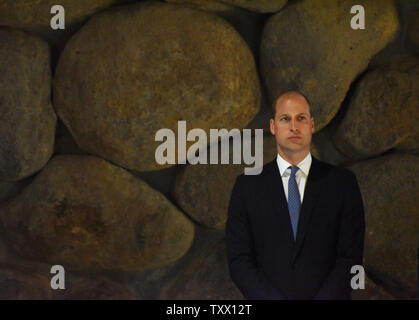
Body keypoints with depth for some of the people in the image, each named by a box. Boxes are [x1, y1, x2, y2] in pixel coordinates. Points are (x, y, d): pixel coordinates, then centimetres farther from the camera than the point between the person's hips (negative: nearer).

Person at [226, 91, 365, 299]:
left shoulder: (342, 182, 3)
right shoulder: (247, 186, 3)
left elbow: (351, 257, -2)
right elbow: (238, 261, -2)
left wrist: (324, 297, -14)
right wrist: (272, 297, -14)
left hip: (328, 295, 0)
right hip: (266, 294, 0)